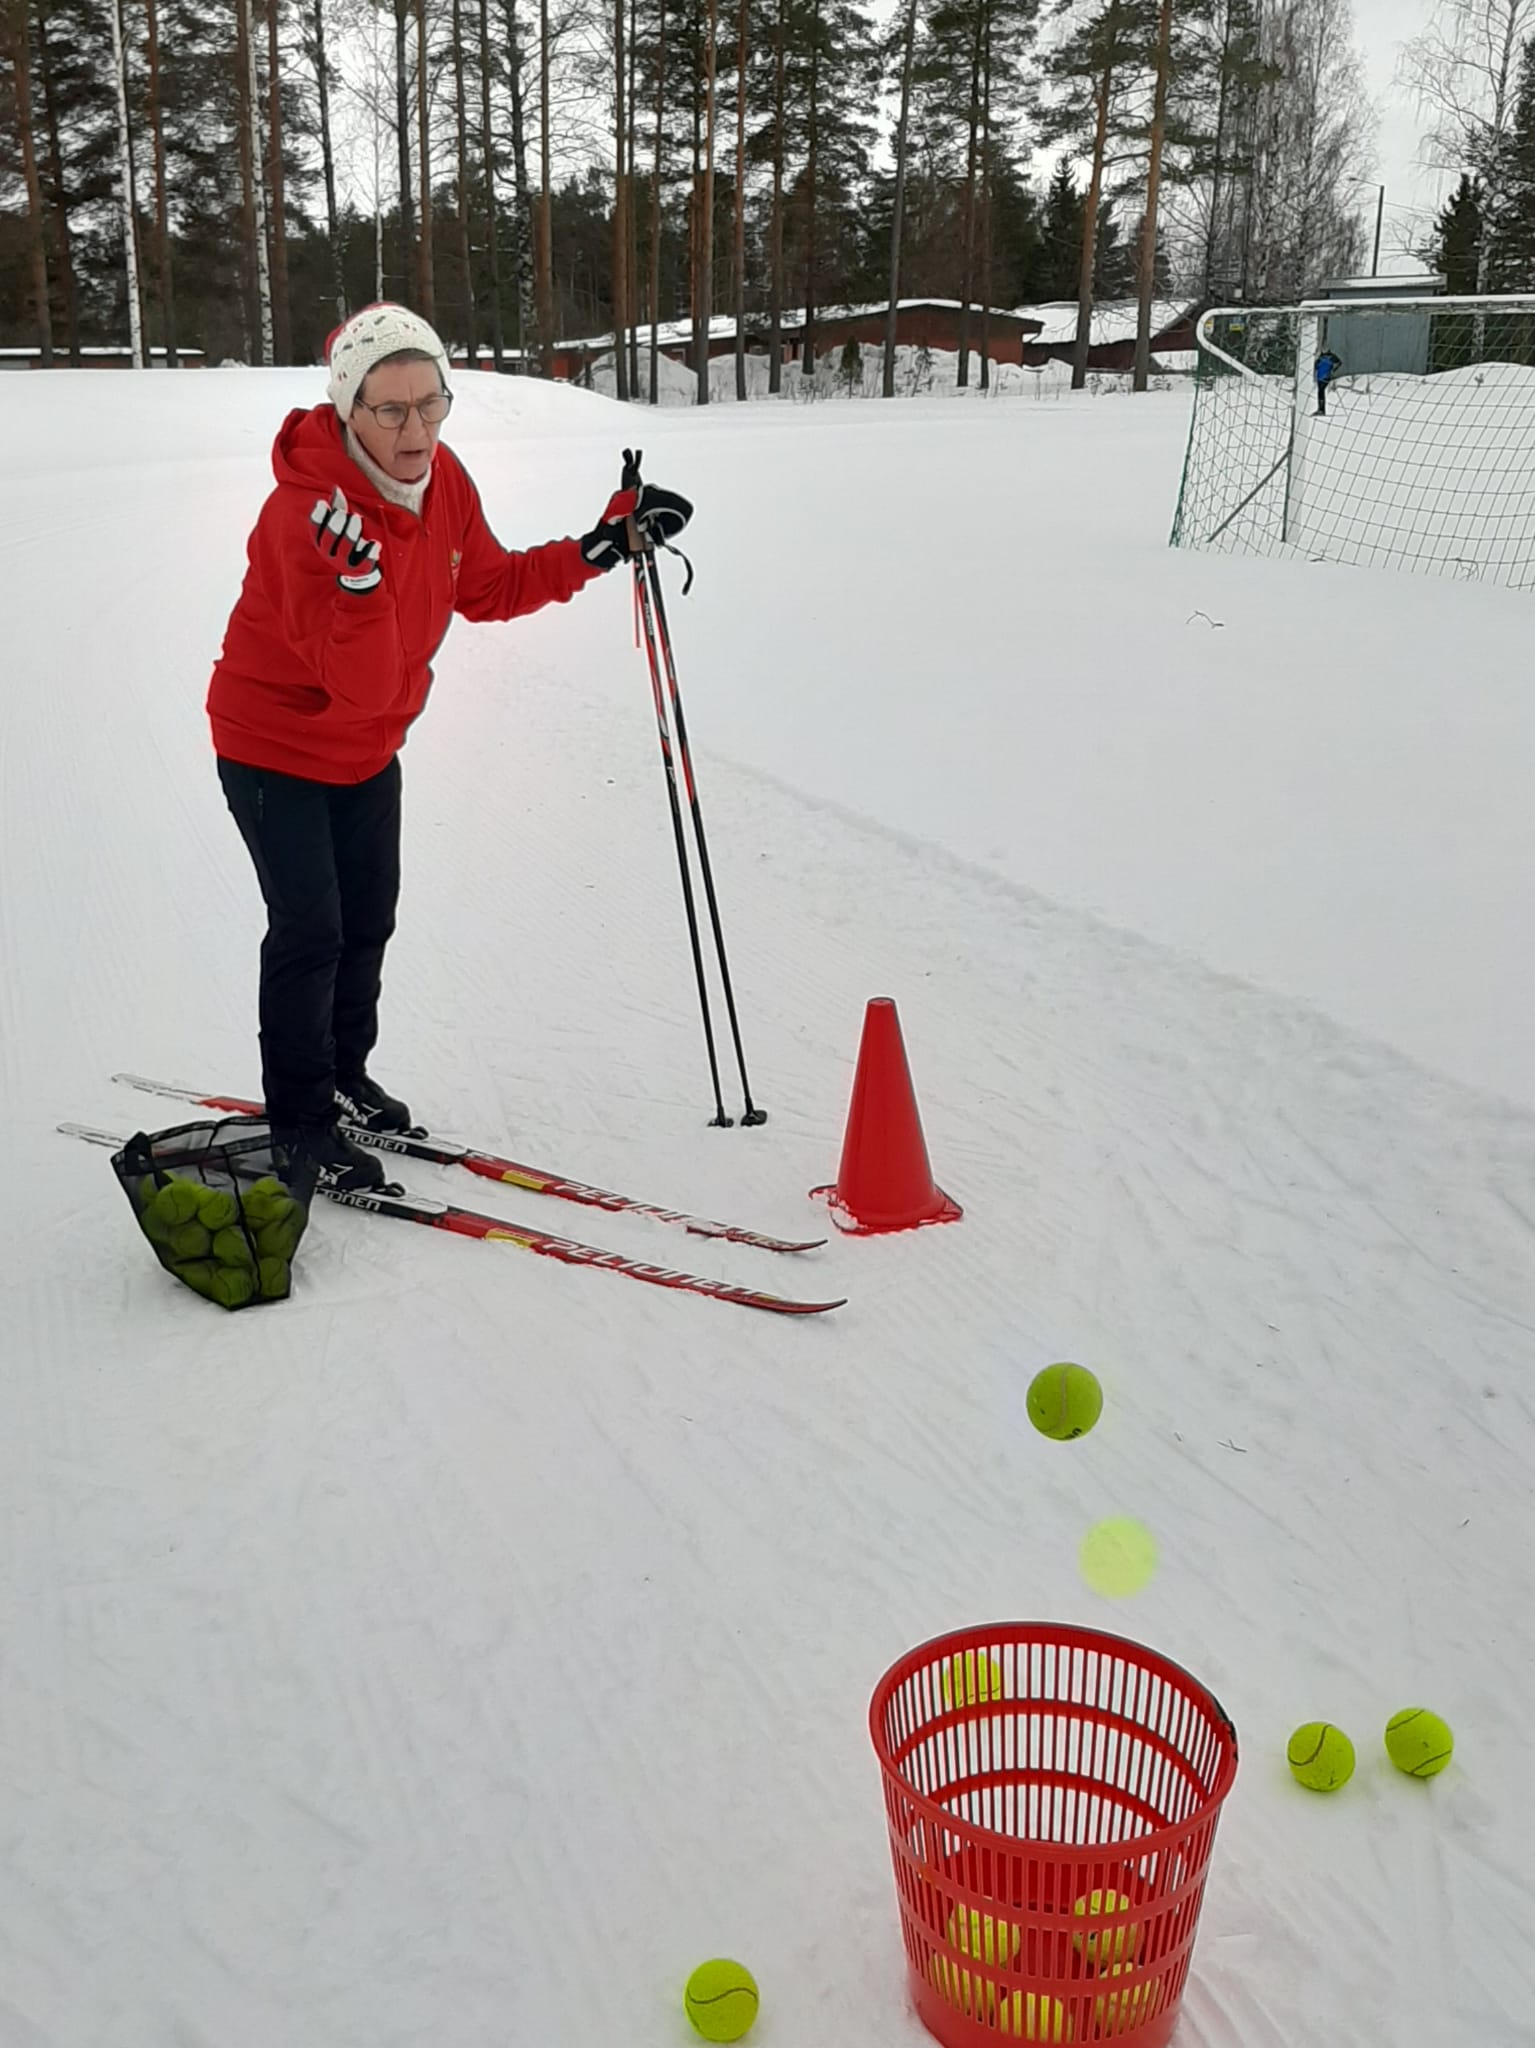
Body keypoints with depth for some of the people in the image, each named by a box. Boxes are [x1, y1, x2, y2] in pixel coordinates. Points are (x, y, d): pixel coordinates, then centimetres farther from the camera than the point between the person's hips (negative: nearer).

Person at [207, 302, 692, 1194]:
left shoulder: (443, 480, -11)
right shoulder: (309, 514, -33)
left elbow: (490, 588, 4)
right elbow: (363, 686, -35)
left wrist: (606, 543, -3)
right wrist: (354, 577, -51)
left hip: (369, 748, 8)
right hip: (276, 746, -8)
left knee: (368, 920, 18)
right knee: (311, 932, -6)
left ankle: (343, 1077, 38)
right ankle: (300, 1124, 11)